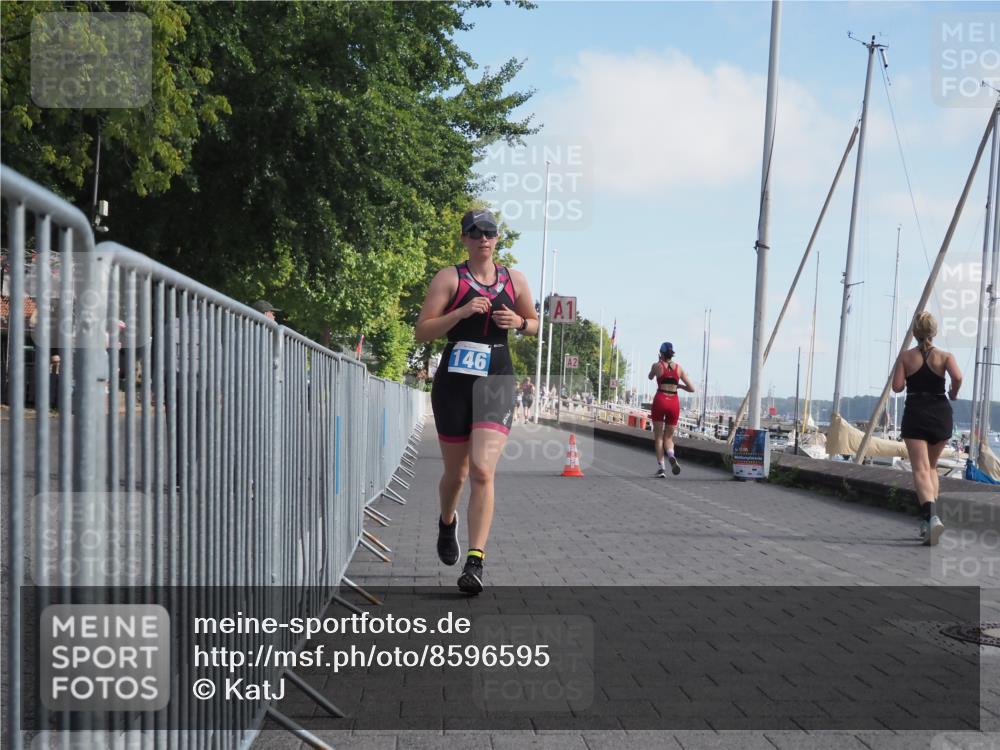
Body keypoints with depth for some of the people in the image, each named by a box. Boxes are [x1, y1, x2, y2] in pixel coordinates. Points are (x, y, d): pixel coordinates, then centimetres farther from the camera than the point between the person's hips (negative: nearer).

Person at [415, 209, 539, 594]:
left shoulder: (515, 279, 10)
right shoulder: (448, 278, 1)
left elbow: (534, 324, 22)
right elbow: (422, 331, -5)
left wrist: (518, 322, -1)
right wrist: (462, 312, -18)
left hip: (497, 382, 1)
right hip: (454, 381, -1)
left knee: (483, 472, -14)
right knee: (456, 472, 11)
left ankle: (475, 561, -13)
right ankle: (447, 522, 44)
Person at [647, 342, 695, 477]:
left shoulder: (657, 365, 1)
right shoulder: (679, 368, 7)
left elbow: (650, 377, 25)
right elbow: (692, 389, 7)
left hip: (660, 400, -2)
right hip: (674, 402, 2)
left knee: (658, 437, 7)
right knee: (668, 437, 13)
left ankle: (661, 467, -3)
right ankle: (671, 456, -18)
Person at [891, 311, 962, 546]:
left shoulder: (906, 356, 1)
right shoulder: (944, 356, 2)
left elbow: (897, 387, -5)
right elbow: (957, 377, -16)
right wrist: (953, 393, 3)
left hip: (915, 415, -2)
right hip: (941, 414, 2)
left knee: (921, 469, -9)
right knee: (932, 467, 19)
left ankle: (931, 516, -33)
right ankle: (929, 518, 14)